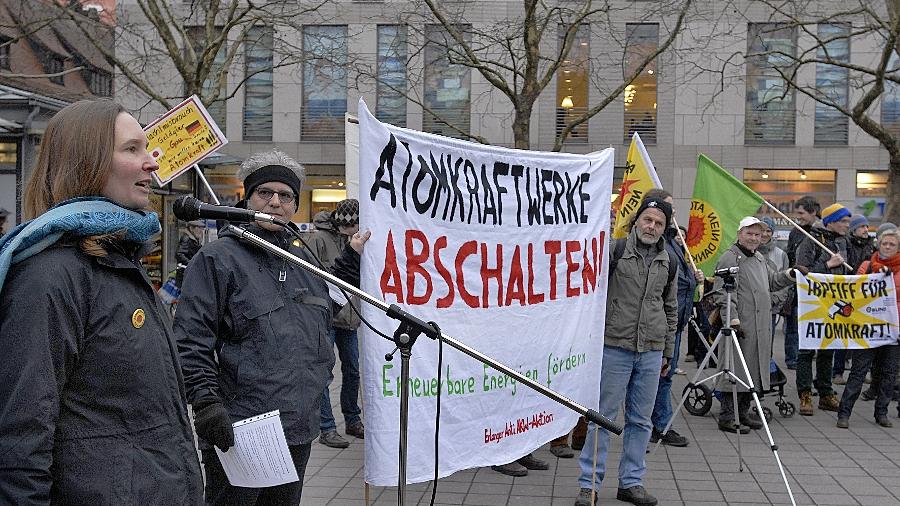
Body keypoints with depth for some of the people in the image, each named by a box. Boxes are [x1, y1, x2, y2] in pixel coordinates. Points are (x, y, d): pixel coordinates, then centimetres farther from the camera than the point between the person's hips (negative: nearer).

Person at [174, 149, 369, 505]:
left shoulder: (301, 257, 14)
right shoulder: (218, 258, -8)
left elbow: (326, 306, 27)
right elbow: (190, 339, -13)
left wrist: (352, 258, 20)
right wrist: (205, 401, -21)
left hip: (298, 428, 7)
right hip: (237, 430, -7)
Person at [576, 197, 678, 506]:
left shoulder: (667, 260, 12)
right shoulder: (615, 249, -5)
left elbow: (671, 308, 19)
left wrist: (667, 350, 19)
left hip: (651, 352, 5)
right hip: (615, 347, -5)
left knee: (641, 420, 11)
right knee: (604, 416, 0)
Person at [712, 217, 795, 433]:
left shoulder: (760, 258, 19)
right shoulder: (729, 258, -10)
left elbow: (772, 282, 30)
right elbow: (722, 293, -16)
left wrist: (789, 275, 11)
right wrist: (733, 318, -23)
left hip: (761, 327, 9)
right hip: (740, 325, -9)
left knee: (754, 369, 13)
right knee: (735, 369, -6)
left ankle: (743, 412, 24)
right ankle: (727, 417, 0)